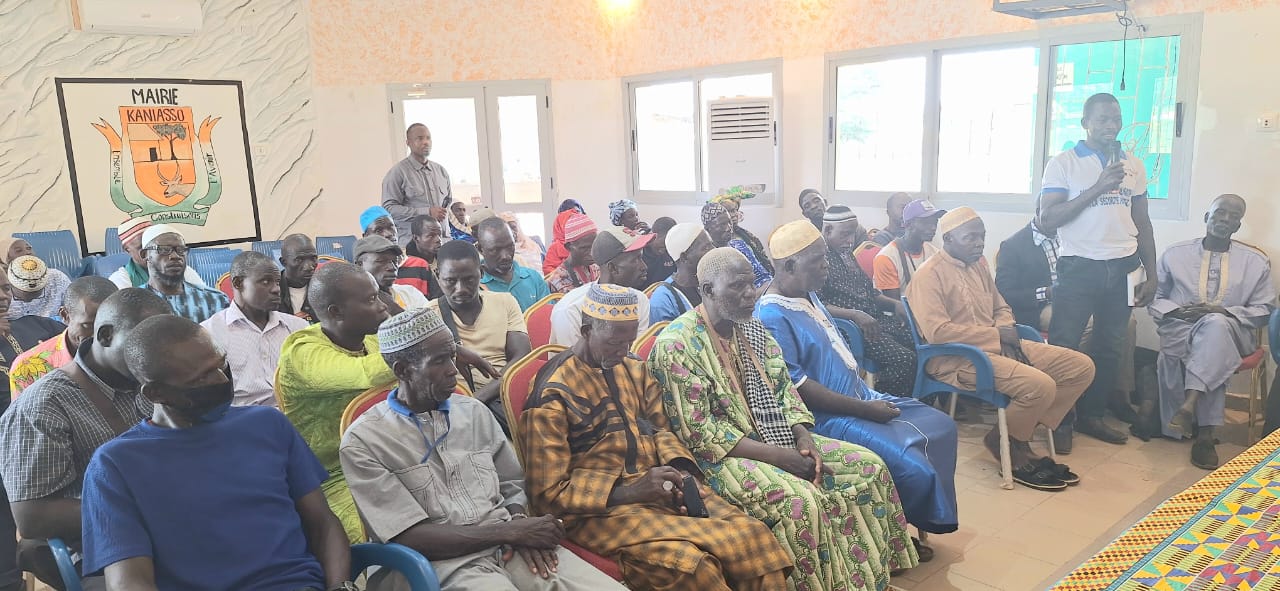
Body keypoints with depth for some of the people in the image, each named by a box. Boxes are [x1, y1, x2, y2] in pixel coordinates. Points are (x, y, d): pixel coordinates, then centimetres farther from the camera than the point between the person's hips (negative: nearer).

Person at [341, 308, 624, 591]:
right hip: (447, 564, -4)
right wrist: (510, 531, -12)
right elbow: (409, 538, -9)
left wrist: (521, 528, -5)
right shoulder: (363, 441, -4)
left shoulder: (474, 411, 11)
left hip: (509, 546, 5)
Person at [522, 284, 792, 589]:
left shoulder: (634, 370, 11)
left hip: (661, 492, 6)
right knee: (690, 564, -33)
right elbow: (548, 492, -10)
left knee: (753, 534, -17)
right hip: (603, 509, -6)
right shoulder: (553, 393, -10)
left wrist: (681, 471, -3)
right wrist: (629, 492, -19)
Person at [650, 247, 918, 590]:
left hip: (777, 439, 8)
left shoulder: (753, 329, 7)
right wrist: (776, 455, -22)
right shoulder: (677, 345, -18)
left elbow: (784, 388, 12)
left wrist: (804, 437, -8)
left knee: (869, 466, -1)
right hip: (723, 455, -8)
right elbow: (698, 431, -20)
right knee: (802, 500, -31)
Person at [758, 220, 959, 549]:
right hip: (829, 418, -10)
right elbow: (798, 387, -22)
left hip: (860, 396, 10)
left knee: (942, 426, 12)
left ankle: (930, 518, 22)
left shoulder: (809, 297, 8)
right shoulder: (772, 318, -21)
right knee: (912, 467, -19)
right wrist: (864, 410, -19)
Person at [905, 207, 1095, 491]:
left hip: (997, 346, 9)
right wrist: (996, 334, -14)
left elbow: (1001, 308, 26)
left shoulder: (979, 264, 16)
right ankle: (1006, 443, 0)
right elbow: (936, 331, -21)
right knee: (1039, 385, -29)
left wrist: (1007, 331, 1)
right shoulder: (929, 274, -10)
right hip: (956, 358, -9)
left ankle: (1021, 436, 2)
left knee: (1081, 367, -1)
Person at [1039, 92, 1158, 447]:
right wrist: (1097, 188, -17)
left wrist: (1151, 274, 11)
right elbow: (1048, 219, -11)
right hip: (1079, 267, -4)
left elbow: (1142, 223, 16)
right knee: (1064, 347, -4)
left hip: (1121, 269, 5)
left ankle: (1092, 415, 21)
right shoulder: (1063, 164, -1)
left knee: (1109, 348, 9)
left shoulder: (1134, 166, 12)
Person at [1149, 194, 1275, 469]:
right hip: (1181, 329, 1)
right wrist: (1177, 310, -9)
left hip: (1230, 331, -1)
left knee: (1215, 325, -39)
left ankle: (1190, 404, -46)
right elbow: (1154, 299, 13)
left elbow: (1264, 311, 7)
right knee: (1214, 359, -34)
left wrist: (1222, 312, -11)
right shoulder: (1175, 254, 13)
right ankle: (1205, 433, -24)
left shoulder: (1257, 261, 12)